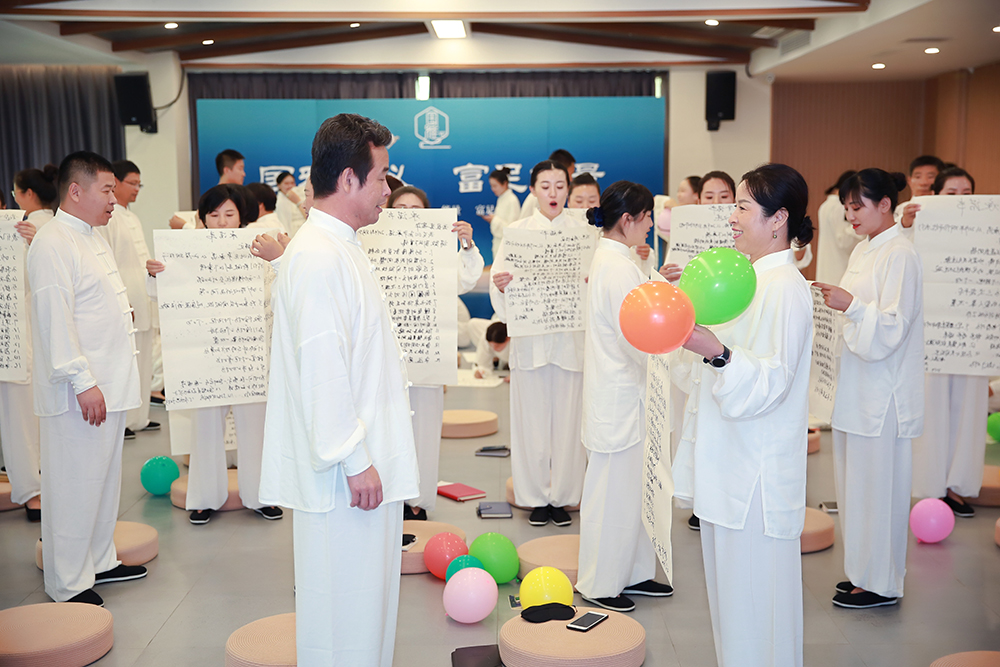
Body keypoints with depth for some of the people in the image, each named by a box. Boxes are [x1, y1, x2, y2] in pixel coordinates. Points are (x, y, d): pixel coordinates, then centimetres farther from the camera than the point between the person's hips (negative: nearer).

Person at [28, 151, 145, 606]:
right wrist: (82, 382, -22)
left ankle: (100, 562, 30)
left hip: (110, 383, 10)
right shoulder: (52, 244, -14)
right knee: (74, 485, -2)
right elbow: (55, 319, -20)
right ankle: (68, 584, 9)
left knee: (105, 478, 17)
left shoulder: (93, 239, 17)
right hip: (79, 392, -10)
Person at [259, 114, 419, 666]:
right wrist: (353, 459, -20)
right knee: (344, 602, 1)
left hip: (368, 459, 10)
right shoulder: (316, 257, -19)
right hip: (346, 473, -10)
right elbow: (322, 370, -23)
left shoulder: (339, 247, 15)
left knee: (365, 595, 19)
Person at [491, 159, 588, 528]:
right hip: (529, 337, 0)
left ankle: (562, 496, 18)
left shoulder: (583, 231, 6)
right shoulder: (517, 230, 6)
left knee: (568, 418, 4)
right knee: (532, 418, 4)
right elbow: (501, 277, 0)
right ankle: (536, 496, 19)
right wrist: (500, 284, -22)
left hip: (572, 335, 0)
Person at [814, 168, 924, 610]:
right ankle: (862, 571, 27)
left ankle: (881, 584, 13)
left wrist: (851, 305, -29)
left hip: (883, 395, -9)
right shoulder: (864, 250, 13)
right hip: (858, 389, 9)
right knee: (855, 485, 15)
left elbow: (895, 327, -19)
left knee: (877, 486, 0)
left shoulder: (900, 255, -14)